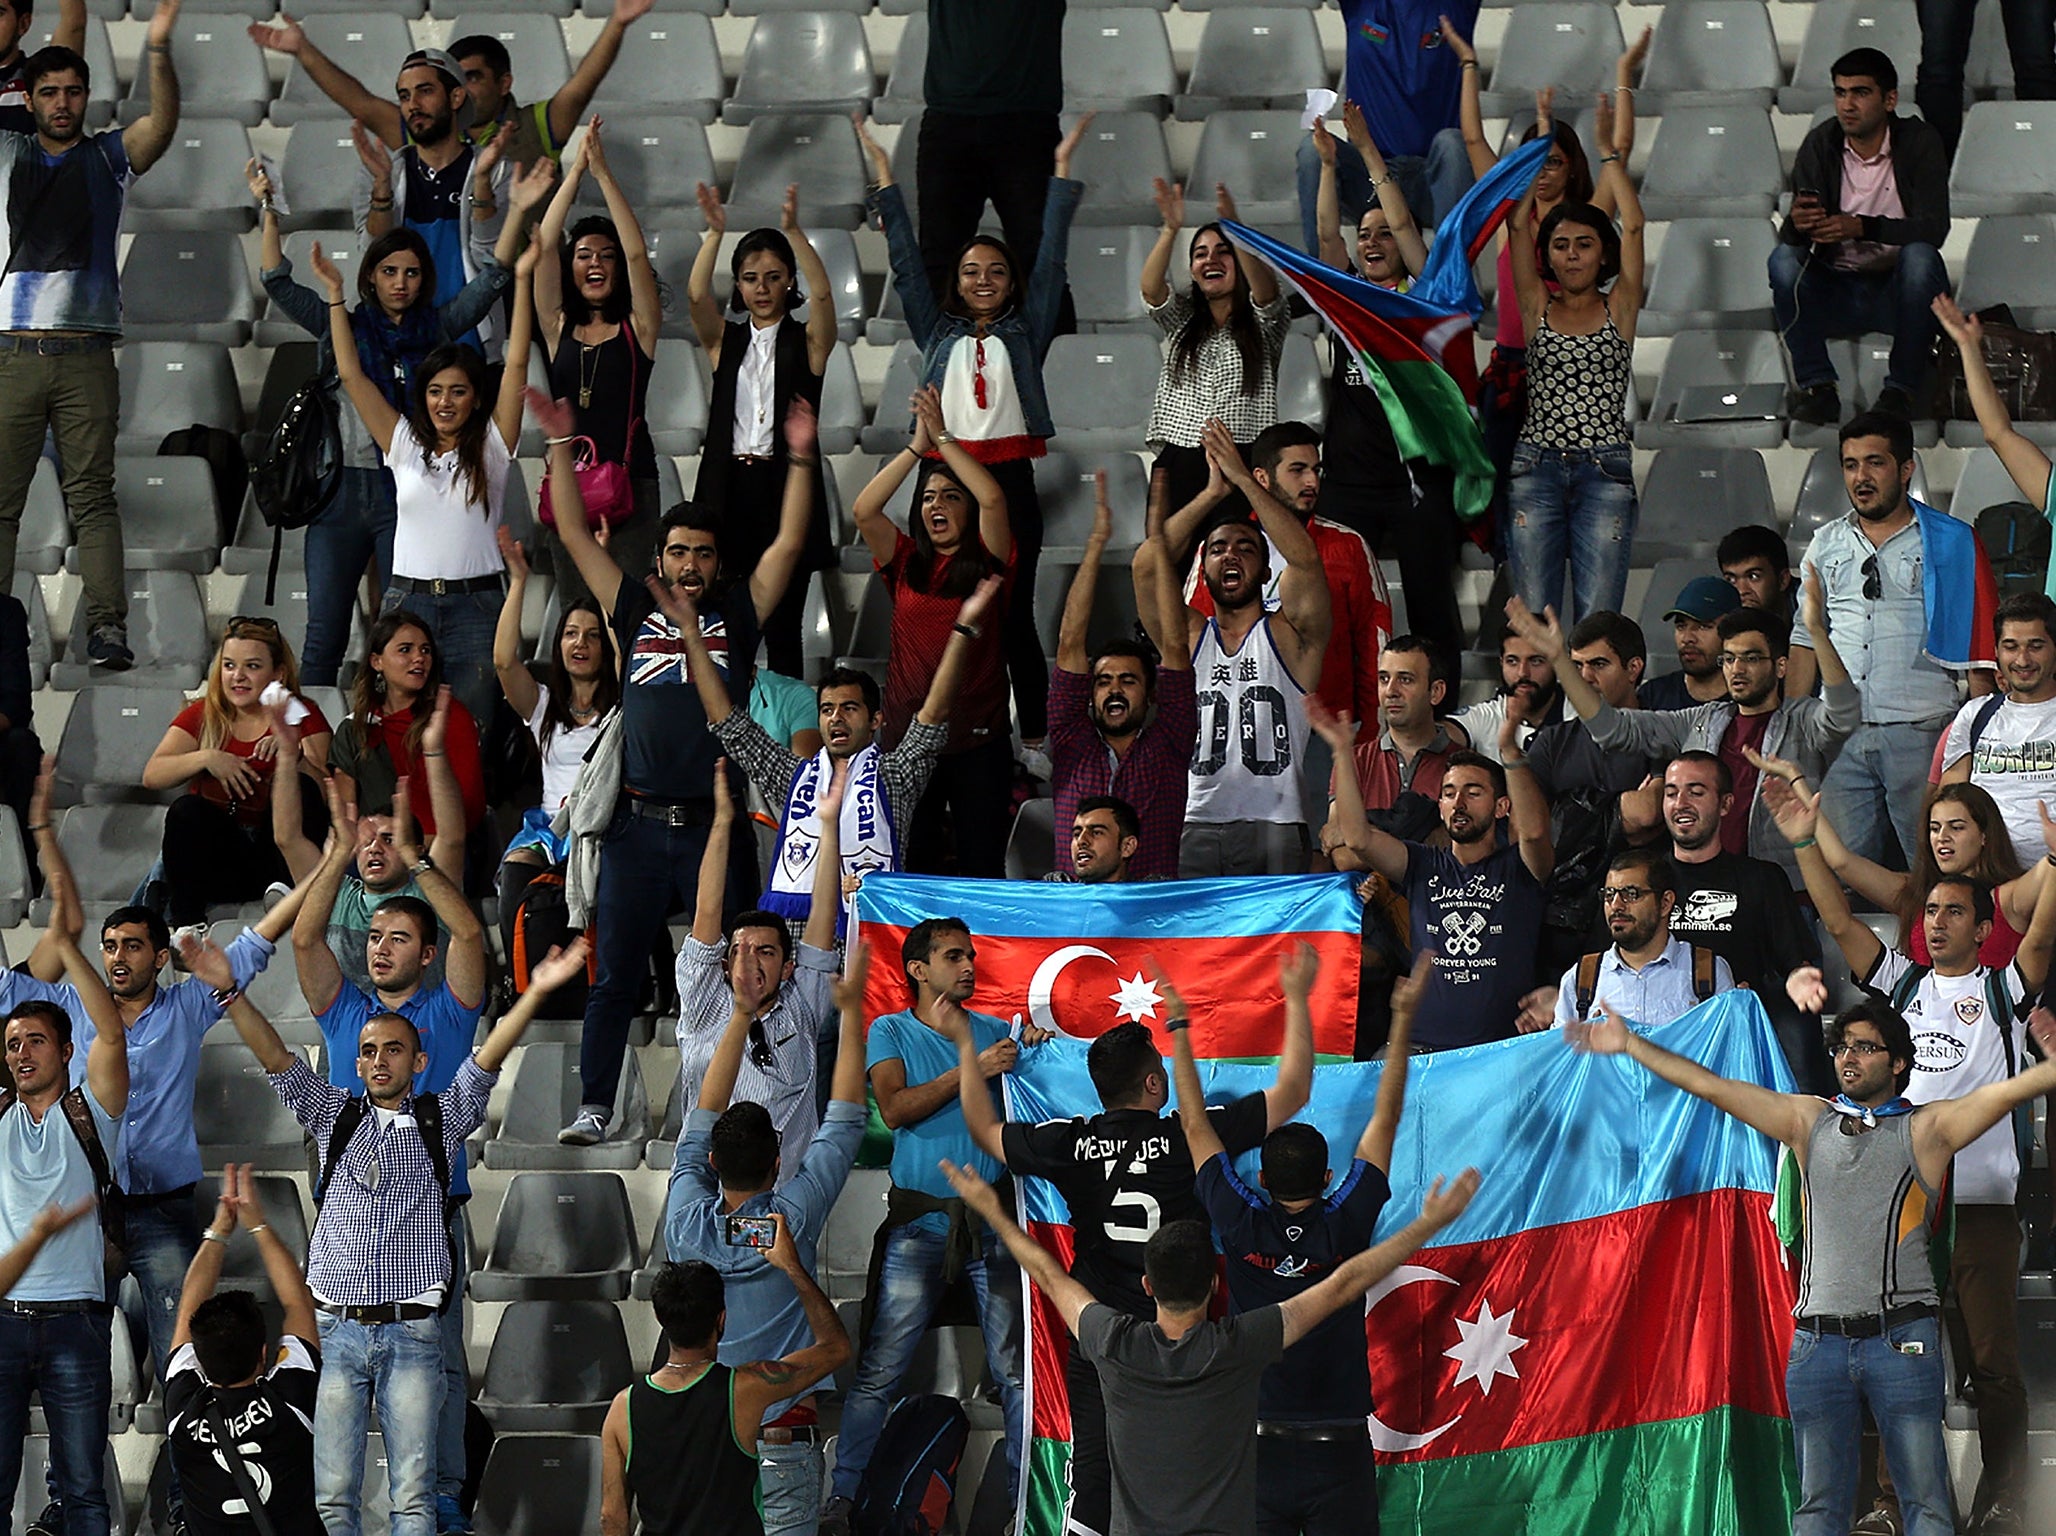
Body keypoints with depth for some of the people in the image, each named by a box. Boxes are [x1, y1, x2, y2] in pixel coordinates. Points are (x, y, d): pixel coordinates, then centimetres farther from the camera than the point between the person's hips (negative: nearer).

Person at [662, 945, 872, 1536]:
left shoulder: (688, 1221, -5)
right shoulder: (792, 1220, -11)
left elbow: (703, 1115, 7)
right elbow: (844, 1122, -3)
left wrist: (741, 1015, 9)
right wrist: (851, 1011, 3)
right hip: (782, 1438, -3)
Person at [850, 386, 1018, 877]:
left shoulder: (988, 562, 4)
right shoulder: (906, 564, 10)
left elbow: (993, 499, -13)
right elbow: (864, 510, -3)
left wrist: (943, 438, -10)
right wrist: (917, 447, -6)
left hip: (978, 739, -2)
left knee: (982, 867, 1)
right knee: (912, 871, 3)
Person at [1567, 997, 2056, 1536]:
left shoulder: (1925, 1129, 6)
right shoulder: (1809, 1122, 16)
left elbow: (2004, 1093, -9)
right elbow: (1711, 1087, 18)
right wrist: (1631, 1045, 19)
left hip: (1901, 1338, -3)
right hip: (1819, 1343, 3)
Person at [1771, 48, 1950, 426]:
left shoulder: (1919, 142, -8)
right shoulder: (1820, 146, -4)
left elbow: (1934, 228, -19)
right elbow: (1790, 235, -8)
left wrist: (1862, 228, -34)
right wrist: (1797, 224, -34)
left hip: (1898, 292, -2)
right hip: (1836, 293, 2)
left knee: (1920, 255, -32)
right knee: (1784, 258, -25)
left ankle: (1903, 388, -26)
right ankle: (1817, 387, -25)